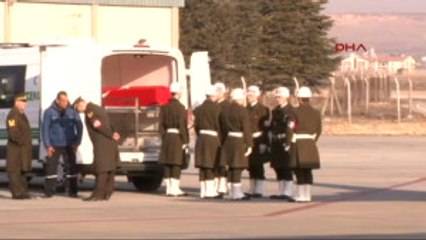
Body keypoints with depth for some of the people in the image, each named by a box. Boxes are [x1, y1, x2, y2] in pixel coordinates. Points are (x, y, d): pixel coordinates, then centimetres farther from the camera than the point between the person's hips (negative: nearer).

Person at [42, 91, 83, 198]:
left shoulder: (72, 111, -1)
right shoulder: (49, 112, -5)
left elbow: (79, 126, 5)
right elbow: (45, 129, -2)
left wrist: (77, 142, -1)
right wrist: (47, 145, -6)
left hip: (69, 145, 1)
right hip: (54, 145, -1)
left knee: (71, 167, 0)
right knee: (51, 168, -2)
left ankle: (73, 191, 7)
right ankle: (49, 192, 4)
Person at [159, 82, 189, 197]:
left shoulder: (165, 107, 7)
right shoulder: (180, 107, -12)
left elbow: (161, 125, 9)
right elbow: (182, 125, -15)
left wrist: (164, 137, 15)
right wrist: (185, 141, -11)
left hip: (167, 136, 6)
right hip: (177, 137, -6)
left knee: (167, 165, 8)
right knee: (177, 164, -4)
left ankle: (169, 188, 12)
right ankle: (175, 189, -5)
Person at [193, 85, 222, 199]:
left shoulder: (199, 109, 10)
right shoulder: (216, 108, -10)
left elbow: (196, 125, 11)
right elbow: (219, 125, -10)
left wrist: (199, 136, 15)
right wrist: (220, 140, -5)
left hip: (201, 138, 6)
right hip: (212, 138, -6)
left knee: (203, 165, 9)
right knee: (210, 165, -4)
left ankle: (203, 190, 12)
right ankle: (210, 190, -5)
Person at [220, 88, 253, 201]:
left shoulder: (225, 111, 10)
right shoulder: (242, 110, -11)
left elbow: (223, 128, 13)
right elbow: (246, 128, -14)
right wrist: (249, 144, -11)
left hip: (228, 141, 7)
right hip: (239, 141, -7)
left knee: (231, 167, 11)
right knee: (238, 167, -6)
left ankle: (230, 192, 15)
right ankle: (237, 193, -6)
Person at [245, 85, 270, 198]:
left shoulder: (263, 109, -5)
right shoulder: (246, 109, 12)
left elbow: (265, 127, -9)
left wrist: (264, 142, -14)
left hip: (258, 140, -5)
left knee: (258, 166, -4)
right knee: (251, 166, 9)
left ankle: (259, 191, 1)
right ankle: (252, 190, 15)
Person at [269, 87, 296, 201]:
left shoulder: (289, 110, -12)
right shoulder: (276, 110, 15)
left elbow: (290, 128, -19)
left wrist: (287, 143, -26)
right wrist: (271, 142, 18)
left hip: (285, 141, -9)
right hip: (276, 143, 9)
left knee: (286, 168, -7)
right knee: (278, 167, 12)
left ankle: (288, 193, -6)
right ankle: (281, 192, 21)